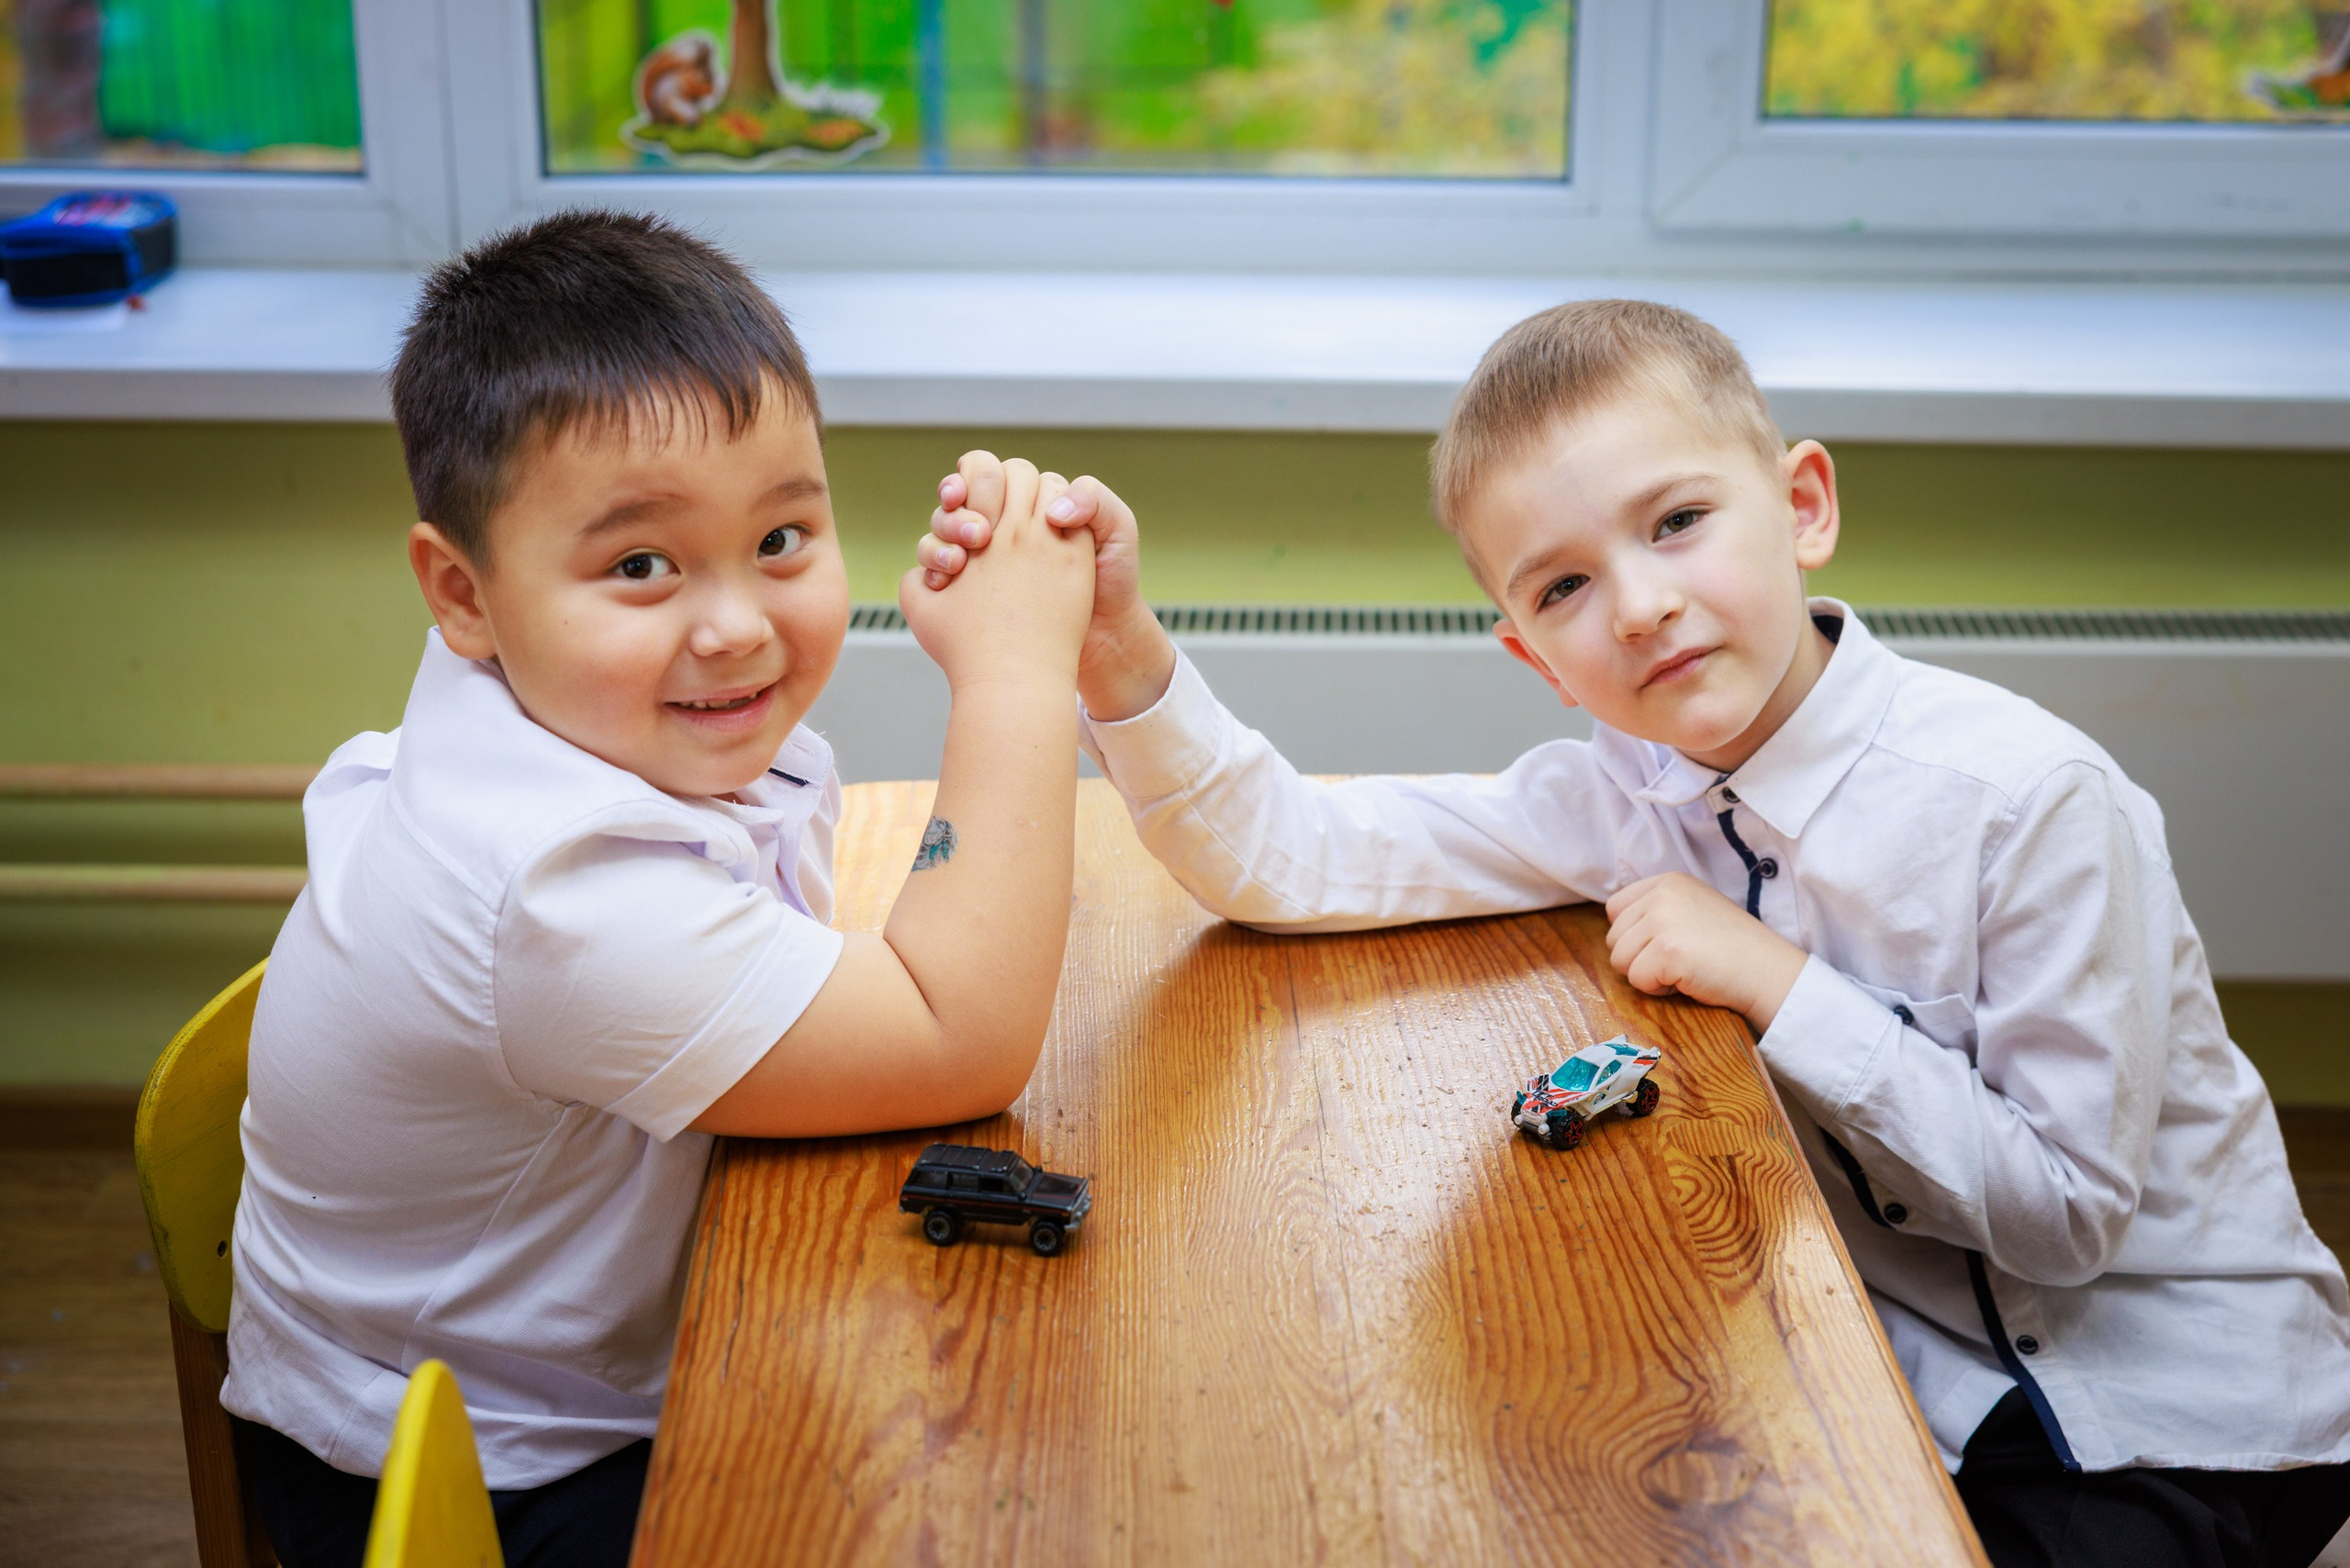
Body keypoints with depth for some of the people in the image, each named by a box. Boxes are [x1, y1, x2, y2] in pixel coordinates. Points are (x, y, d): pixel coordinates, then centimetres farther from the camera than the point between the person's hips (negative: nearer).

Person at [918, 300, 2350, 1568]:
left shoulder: (2030, 795, -25)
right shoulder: (1625, 798, -10)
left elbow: (2070, 1208, -20)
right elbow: (1285, 859, -12)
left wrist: (1780, 987, -26)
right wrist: (1117, 642, -27)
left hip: (2181, 1419, -4)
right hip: (1914, 1366, 4)